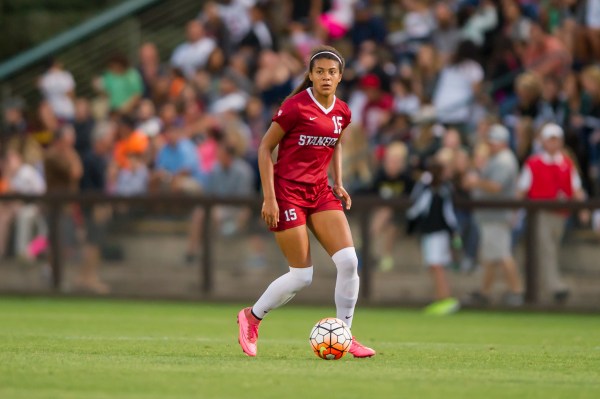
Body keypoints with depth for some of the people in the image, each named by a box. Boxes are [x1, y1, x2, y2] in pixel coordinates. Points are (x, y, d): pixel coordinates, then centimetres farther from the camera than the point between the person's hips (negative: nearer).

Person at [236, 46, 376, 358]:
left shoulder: (342, 113, 4)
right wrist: (269, 197, -15)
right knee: (302, 276, -7)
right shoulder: (296, 107, -15)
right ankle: (251, 317, 16)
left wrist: (338, 183, 12)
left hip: (320, 191, 6)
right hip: (288, 191, -6)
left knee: (349, 261, -9)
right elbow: (265, 147, -10)